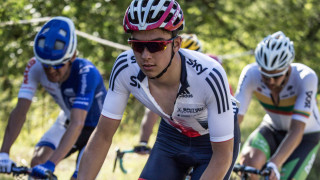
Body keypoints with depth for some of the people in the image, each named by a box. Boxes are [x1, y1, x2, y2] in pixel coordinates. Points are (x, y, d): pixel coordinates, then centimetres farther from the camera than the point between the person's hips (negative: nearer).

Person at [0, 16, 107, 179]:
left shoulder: (86, 73, -37)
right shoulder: (35, 67, -23)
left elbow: (77, 124, -45)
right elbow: (20, 111, -27)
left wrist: (51, 164, -55)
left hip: (96, 125, -5)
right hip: (67, 122, 5)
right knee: (37, 162, -17)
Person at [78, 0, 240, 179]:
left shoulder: (209, 76, -39)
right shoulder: (125, 69, -28)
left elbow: (223, 156, -31)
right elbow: (102, 137, -19)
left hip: (215, 140, -3)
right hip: (172, 135, 4)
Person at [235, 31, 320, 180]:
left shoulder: (306, 78, -33)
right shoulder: (251, 74, -26)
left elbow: (296, 132, -38)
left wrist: (275, 164, -52)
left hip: (305, 136, -2)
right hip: (272, 129, 2)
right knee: (249, 160, -30)